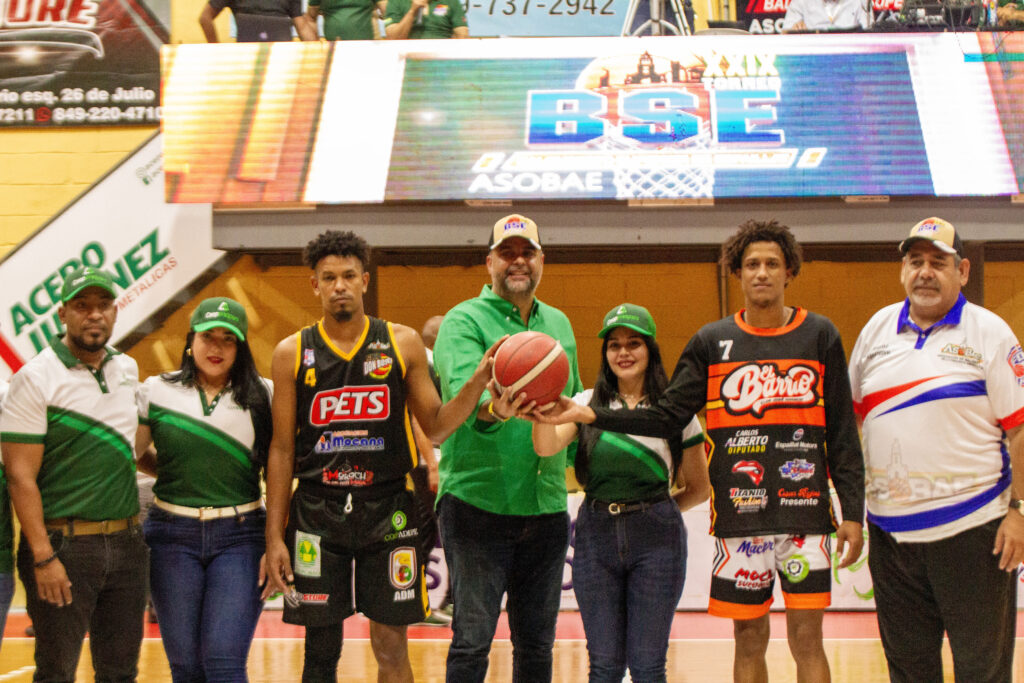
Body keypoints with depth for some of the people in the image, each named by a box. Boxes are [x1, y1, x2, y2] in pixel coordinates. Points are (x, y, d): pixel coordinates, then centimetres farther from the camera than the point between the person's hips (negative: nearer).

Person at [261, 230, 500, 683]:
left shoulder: (402, 344, 3)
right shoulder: (293, 353, 3)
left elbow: (434, 428, 7)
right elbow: (282, 449, 4)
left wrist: (476, 383, -11)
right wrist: (274, 536, 0)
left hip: (387, 510, 0)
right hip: (316, 513, 0)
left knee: (391, 646, 4)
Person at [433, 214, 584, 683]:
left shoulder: (559, 324, 14)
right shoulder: (464, 321, -5)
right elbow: (463, 390, -25)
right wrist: (493, 410, -45)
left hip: (546, 507, 6)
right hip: (477, 500, -5)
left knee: (537, 644, 12)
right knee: (472, 640, -3)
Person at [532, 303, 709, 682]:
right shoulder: (587, 404, 7)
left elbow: (699, 489, 12)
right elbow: (547, 447, -12)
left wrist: (654, 511, 7)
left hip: (656, 540, -1)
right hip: (596, 536, 2)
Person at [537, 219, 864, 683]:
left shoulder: (820, 336, 5)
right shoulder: (711, 343, 7)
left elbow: (842, 433, 5)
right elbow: (668, 417, 3)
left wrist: (853, 512, -1)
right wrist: (591, 415, -8)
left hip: (805, 509, -1)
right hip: (738, 514, 1)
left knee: (806, 636, -4)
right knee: (748, 638, 7)